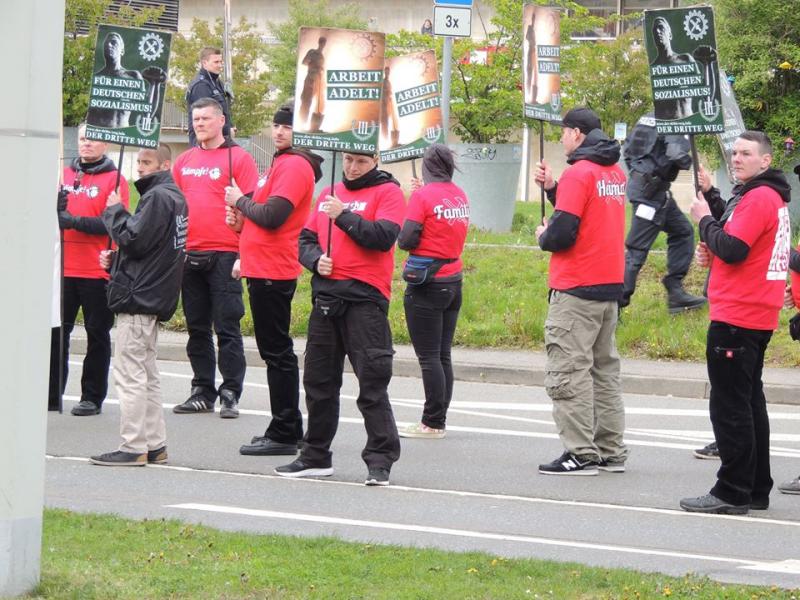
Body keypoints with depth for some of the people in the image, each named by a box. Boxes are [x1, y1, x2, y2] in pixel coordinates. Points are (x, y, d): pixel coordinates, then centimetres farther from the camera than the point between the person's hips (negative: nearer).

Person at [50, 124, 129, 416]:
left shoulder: (114, 179, -1)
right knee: (56, 331, 5)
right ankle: (52, 393, 12)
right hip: (63, 268, 4)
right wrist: (55, 210, -9)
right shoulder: (64, 175, 12)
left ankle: (92, 398, 7)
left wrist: (75, 221, -20)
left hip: (97, 271, -4)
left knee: (97, 334, 2)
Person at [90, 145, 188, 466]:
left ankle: (133, 447, -7)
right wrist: (115, 259, 9)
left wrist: (114, 211, -7)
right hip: (153, 297, 10)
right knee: (146, 375, 15)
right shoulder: (174, 196, 16)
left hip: (138, 297, -10)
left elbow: (134, 238, -22)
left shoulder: (158, 197, -15)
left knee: (129, 374, -7)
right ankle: (154, 444, 17)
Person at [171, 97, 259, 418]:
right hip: (190, 256, 6)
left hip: (225, 256, -6)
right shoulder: (184, 161, 14)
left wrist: (244, 255, -12)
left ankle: (230, 394, 1)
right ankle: (203, 391, 17)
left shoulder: (238, 158, -2)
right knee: (197, 328, 10)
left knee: (227, 328, -3)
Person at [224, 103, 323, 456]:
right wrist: (243, 217, 7)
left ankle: (284, 434, -5)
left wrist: (240, 201, -6)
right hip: (264, 267, 11)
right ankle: (286, 431, 21)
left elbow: (271, 216, -22)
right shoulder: (283, 163, 18)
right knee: (275, 351, 14)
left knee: (276, 352, -7)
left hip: (272, 272, -11)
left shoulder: (295, 165, -14)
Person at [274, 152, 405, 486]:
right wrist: (315, 259, -3)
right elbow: (305, 239, 17)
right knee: (318, 380, 12)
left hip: (365, 298, -7)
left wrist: (343, 216, -14)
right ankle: (316, 456, 22)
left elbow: (384, 237, -16)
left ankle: (380, 459, -6)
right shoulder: (329, 194, 17)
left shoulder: (388, 192, -1)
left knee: (372, 382, -8)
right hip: (326, 296, 7)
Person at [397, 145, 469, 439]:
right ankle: (438, 419, 13)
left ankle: (433, 423, -2)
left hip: (427, 285, -7)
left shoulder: (423, 196, -13)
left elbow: (406, 240, -16)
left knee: (428, 356, -3)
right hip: (454, 281, 7)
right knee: (443, 355, 11)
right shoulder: (461, 196, 6)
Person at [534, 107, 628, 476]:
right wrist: (552, 188, 13)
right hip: (610, 285, 9)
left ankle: (580, 454, -9)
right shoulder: (615, 174, 13)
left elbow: (563, 233, -19)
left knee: (569, 370, -6)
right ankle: (611, 451, 16)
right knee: (604, 369, 14)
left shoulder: (579, 173, -14)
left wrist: (544, 236, 2)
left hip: (576, 289, -9)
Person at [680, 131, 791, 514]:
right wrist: (710, 196, 9)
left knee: (730, 404, -8)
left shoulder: (758, 198, -16)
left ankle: (733, 493, -7)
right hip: (758, 318, 11)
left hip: (735, 319, -11)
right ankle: (756, 489, 21)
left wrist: (705, 218, -8)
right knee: (749, 401, 16)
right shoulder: (772, 196, 16)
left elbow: (732, 248, -23)